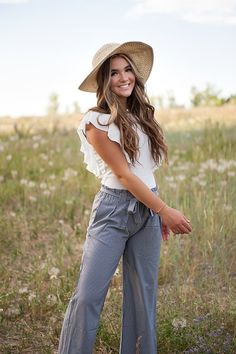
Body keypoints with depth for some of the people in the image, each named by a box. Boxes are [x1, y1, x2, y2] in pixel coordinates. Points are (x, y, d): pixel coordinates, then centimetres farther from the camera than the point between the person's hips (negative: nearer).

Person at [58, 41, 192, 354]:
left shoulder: (141, 115, 11)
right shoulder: (97, 122, -8)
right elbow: (123, 174, -11)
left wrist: (160, 212, 16)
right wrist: (164, 210, -12)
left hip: (148, 209, 6)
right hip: (114, 209, -6)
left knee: (144, 295, 9)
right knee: (88, 296, -8)